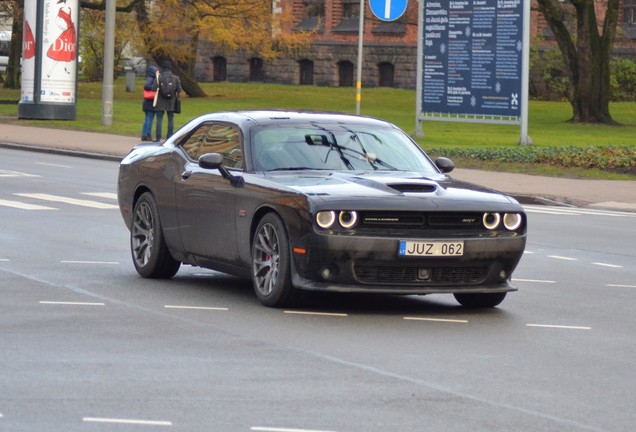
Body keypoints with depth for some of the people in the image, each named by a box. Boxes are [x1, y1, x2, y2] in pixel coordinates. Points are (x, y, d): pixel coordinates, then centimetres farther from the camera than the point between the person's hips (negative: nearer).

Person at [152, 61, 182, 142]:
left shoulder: (159, 77, -8)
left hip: (161, 102, -2)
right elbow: (179, 90, -3)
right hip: (171, 102, 2)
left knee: (159, 119, 1)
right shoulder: (175, 78, -3)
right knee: (171, 119, 9)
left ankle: (158, 137, -3)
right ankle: (170, 137, 9)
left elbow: (154, 88, -13)